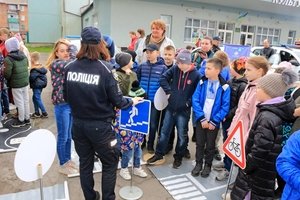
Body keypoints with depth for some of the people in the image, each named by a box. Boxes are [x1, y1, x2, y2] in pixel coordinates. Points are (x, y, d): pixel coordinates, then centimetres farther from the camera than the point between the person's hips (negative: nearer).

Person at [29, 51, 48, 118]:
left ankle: (44, 113, 6)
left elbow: (32, 77, -23)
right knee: (35, 98, 17)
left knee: (38, 99, -1)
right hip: (40, 85, 10)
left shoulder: (35, 69, -20)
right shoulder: (41, 67, 9)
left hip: (37, 86, -10)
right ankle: (37, 113, 24)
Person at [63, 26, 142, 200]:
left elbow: (66, 97, 7)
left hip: (78, 124, 5)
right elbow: (117, 100, -12)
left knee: (85, 163, 19)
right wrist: (132, 101, 7)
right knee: (110, 163, 15)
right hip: (99, 126, -5)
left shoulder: (70, 68, -4)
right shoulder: (104, 68, -17)